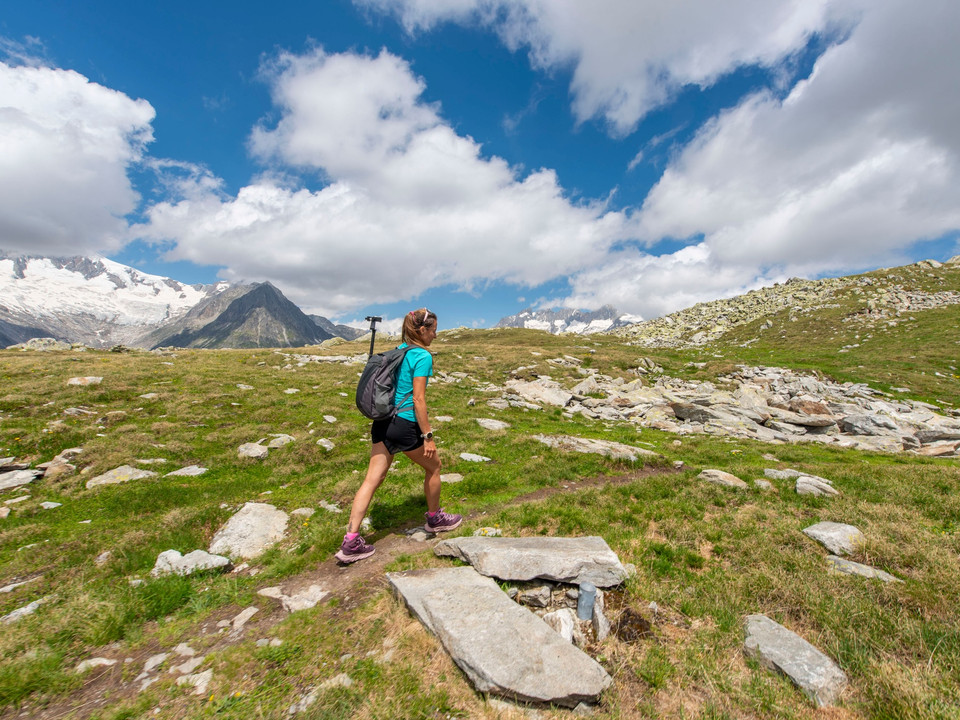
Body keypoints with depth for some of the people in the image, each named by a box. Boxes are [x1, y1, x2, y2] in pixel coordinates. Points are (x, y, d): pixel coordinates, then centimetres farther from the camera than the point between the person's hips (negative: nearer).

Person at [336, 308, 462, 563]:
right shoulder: (423, 356, -13)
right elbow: (418, 400, -17)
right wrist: (428, 436, -13)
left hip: (383, 422, 8)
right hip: (405, 425, -8)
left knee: (372, 480, 8)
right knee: (433, 466, 17)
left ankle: (351, 543, 11)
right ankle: (435, 518, 35)